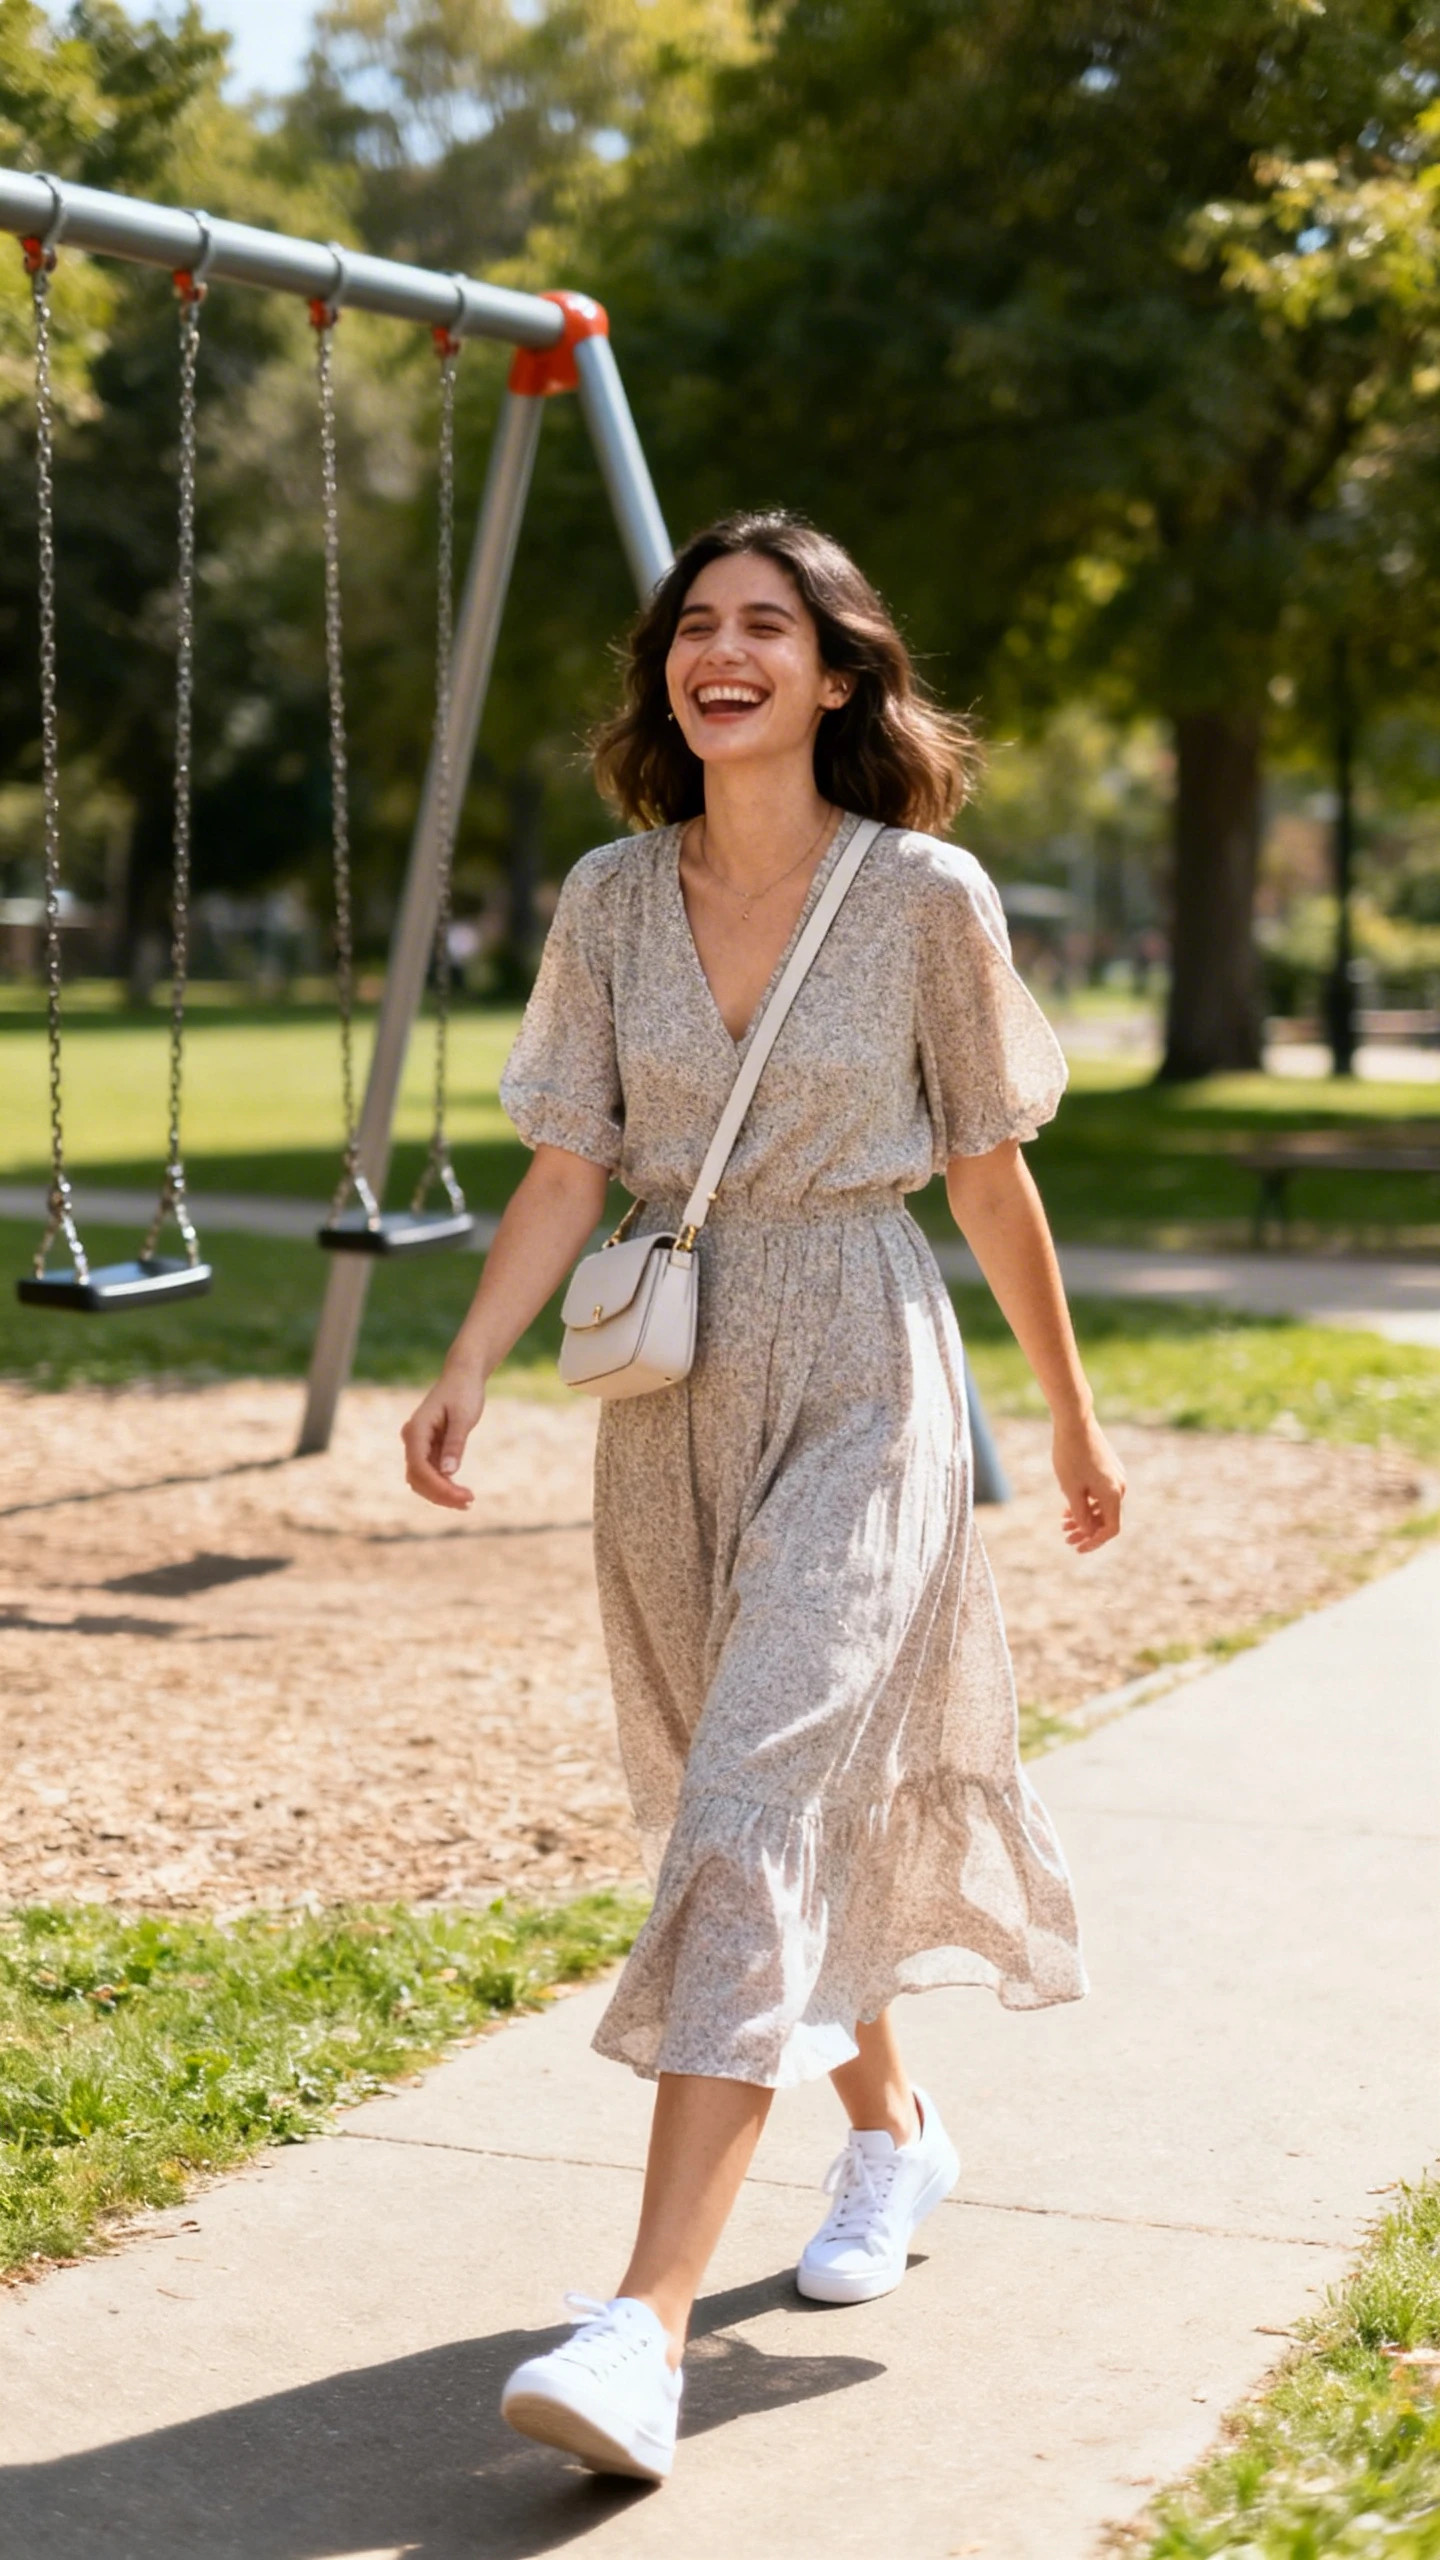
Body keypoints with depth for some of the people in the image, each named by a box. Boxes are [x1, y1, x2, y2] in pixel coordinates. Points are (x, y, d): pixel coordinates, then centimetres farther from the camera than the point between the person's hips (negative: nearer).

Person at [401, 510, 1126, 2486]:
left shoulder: (926, 897, -6)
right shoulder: (611, 900, 3)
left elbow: (992, 1179, 2)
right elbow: (569, 1168, 1)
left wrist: (1073, 1418, 10)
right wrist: (470, 1367, -13)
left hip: (860, 1378, -5)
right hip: (669, 1387, 5)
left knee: (757, 1806, -16)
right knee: (746, 1804, 16)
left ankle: (648, 2322, -21)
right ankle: (890, 2127, 41)